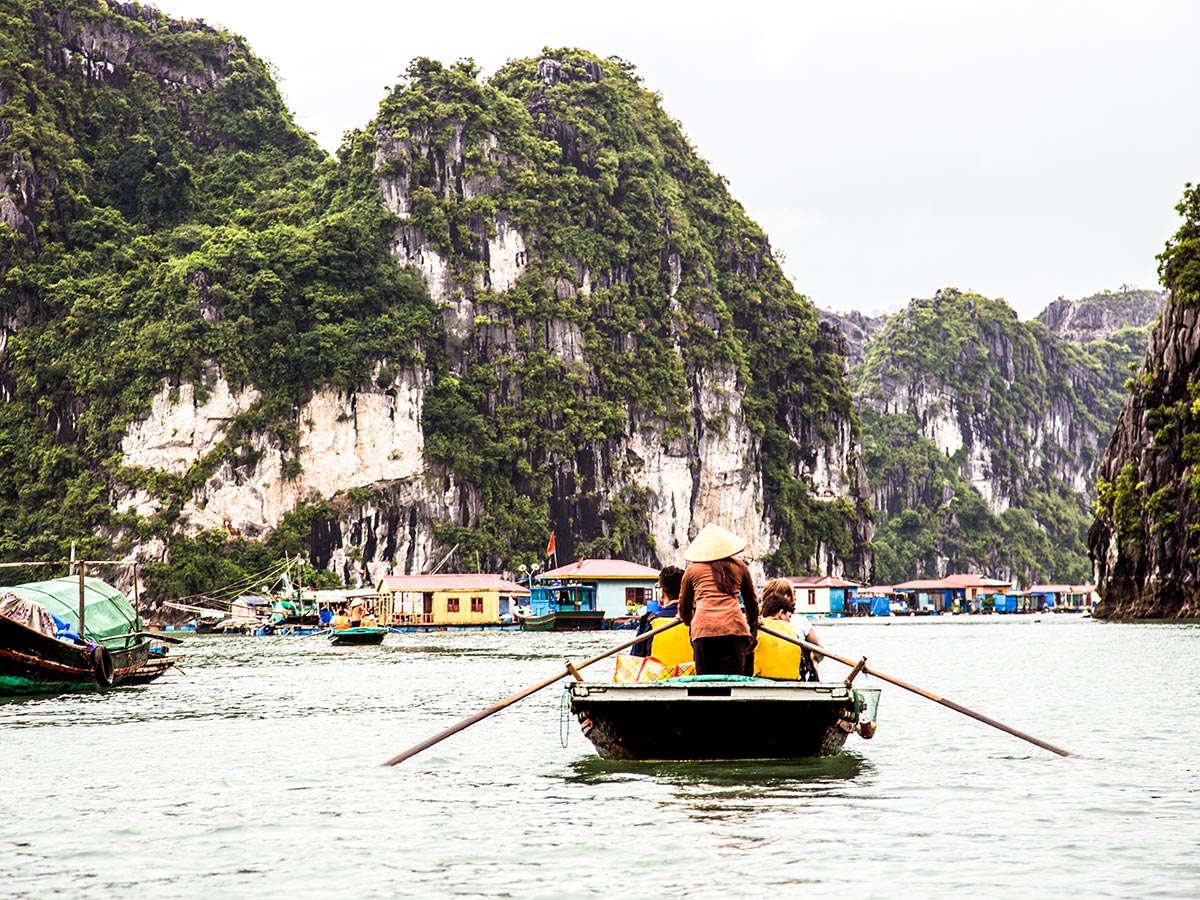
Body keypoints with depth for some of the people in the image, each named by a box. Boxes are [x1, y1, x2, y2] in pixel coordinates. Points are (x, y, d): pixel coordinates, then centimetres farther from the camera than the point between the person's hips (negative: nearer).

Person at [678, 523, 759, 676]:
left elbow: (684, 608, 28)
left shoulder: (692, 569, 18)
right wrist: (753, 629, 47)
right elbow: (752, 603, 31)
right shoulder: (739, 567, 21)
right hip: (734, 627, 0)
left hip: (703, 628, 0)